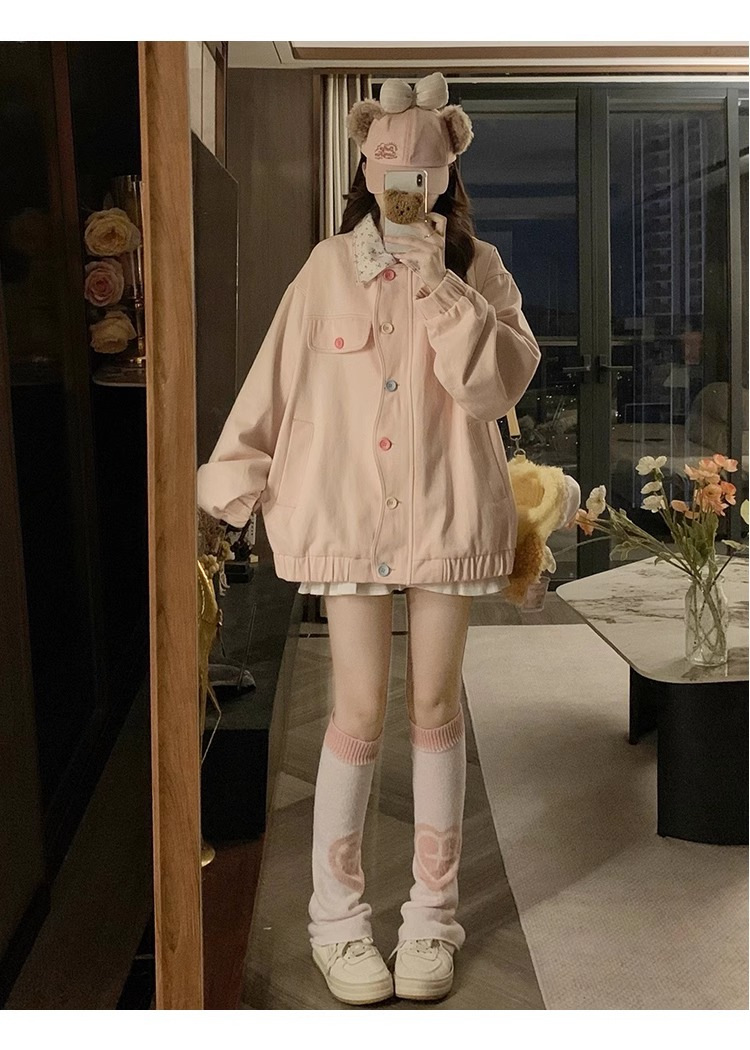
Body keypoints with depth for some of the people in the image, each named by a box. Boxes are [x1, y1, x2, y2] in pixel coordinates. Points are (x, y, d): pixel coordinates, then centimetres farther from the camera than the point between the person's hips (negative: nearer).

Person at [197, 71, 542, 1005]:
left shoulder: (477, 268, 3)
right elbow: (276, 380, 7)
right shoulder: (329, 267, 3)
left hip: (447, 512, 1)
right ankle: (337, 917, 17)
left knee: (435, 707, 8)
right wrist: (235, 477, 8)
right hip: (348, 510, 0)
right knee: (358, 713, 1)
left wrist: (438, 285, -17)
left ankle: (431, 914, 22)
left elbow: (502, 382, -11)